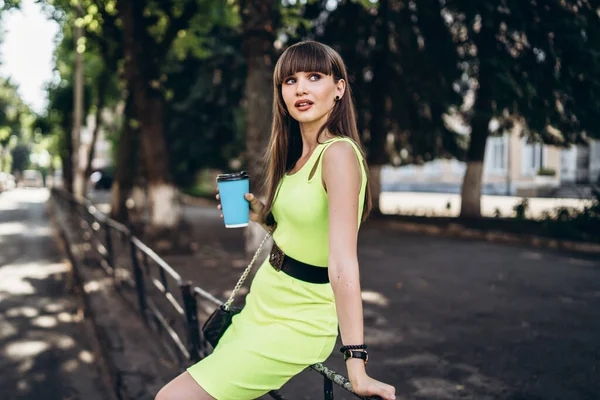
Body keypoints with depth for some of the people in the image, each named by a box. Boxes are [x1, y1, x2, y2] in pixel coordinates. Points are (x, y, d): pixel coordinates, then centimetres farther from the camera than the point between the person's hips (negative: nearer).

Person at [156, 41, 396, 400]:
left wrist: (356, 363, -29)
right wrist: (261, 214, 0)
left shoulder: (338, 153, -21)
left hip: (298, 324, -9)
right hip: (264, 303, 9)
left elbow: (342, 262, -28)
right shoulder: (297, 154, 7)